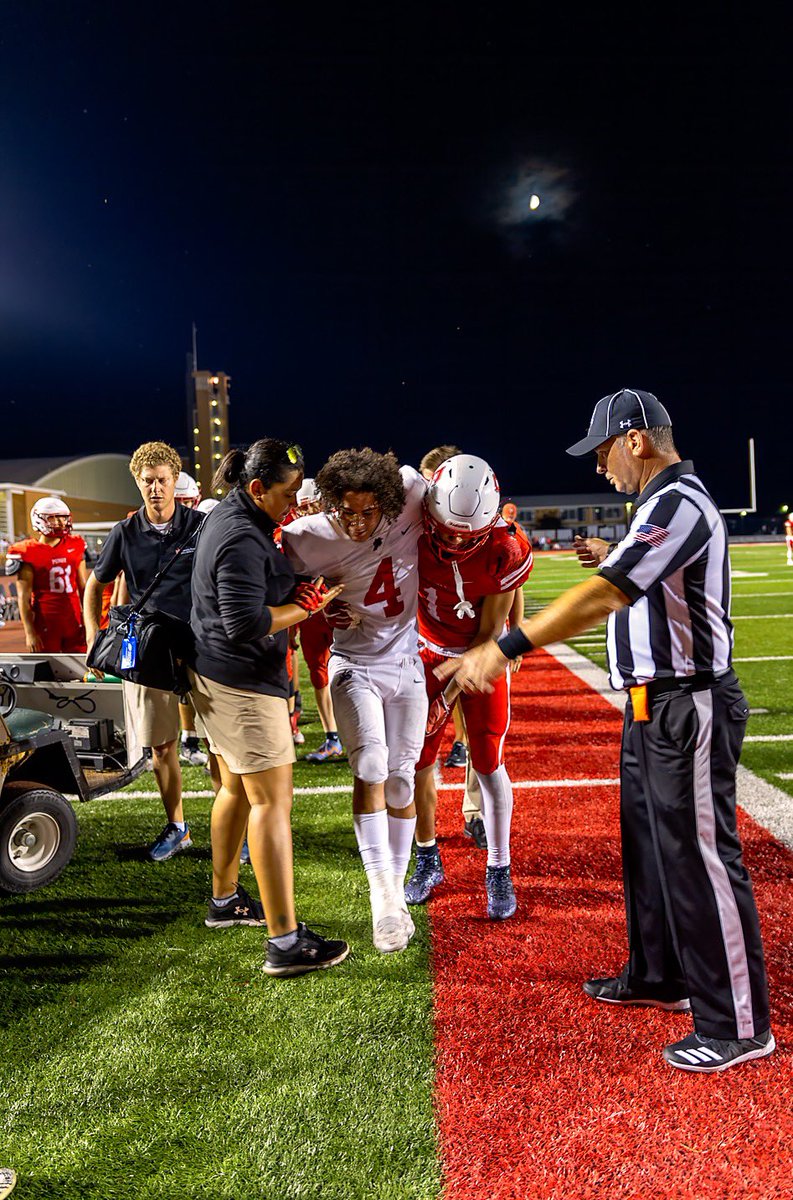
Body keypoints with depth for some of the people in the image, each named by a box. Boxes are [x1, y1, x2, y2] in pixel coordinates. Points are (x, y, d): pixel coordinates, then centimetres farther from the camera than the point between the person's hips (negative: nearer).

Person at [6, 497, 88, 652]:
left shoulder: (75, 546, 8)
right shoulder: (29, 552, -5)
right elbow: (23, 596, -7)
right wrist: (29, 632, -12)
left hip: (74, 622, 4)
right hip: (45, 624, -4)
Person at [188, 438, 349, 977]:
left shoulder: (231, 515, 11)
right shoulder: (242, 540, -21)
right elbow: (246, 624, -27)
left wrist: (297, 594, 2)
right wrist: (306, 607, -17)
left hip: (216, 676, 11)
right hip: (244, 683, -11)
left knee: (237, 789, 21)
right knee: (272, 800, -8)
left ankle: (225, 901, 36)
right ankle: (286, 942, -4)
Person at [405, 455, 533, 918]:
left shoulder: (505, 551, -26)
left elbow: (490, 630, -17)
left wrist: (449, 692, -19)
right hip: (430, 653, 2)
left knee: (488, 763, -3)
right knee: (419, 761, 2)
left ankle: (500, 872, 13)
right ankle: (429, 861, 22)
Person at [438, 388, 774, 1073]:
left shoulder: (677, 504, -19)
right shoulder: (664, 503, 13)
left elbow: (602, 597, -30)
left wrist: (505, 648, -32)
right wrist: (614, 559, 17)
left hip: (687, 708, -11)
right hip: (654, 706, 11)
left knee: (700, 860, -1)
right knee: (649, 847, 20)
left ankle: (739, 1026, 13)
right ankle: (660, 978, 38)